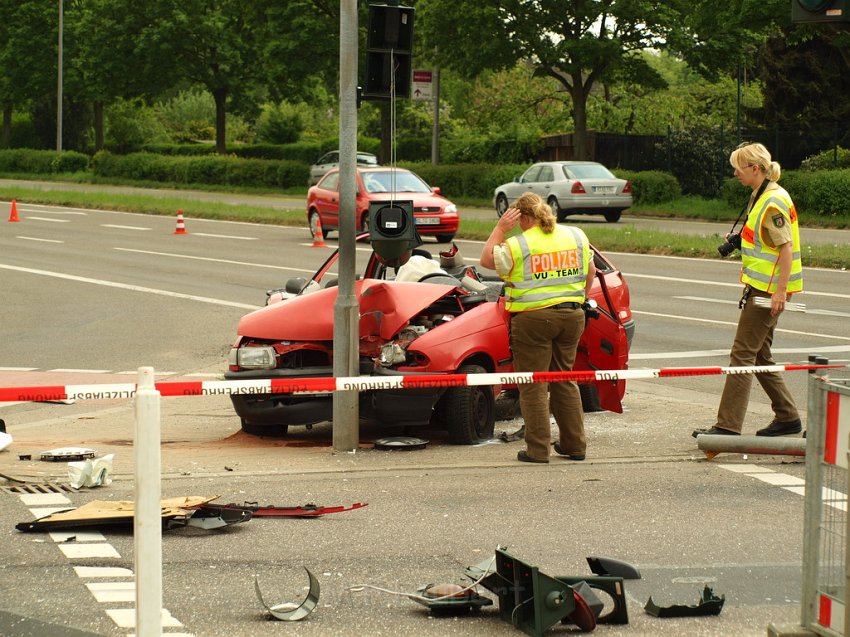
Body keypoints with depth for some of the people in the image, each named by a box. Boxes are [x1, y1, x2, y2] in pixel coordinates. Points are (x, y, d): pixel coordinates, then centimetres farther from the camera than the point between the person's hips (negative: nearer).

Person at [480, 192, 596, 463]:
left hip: (533, 320, -5)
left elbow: (486, 260, 4)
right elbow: (591, 272, 16)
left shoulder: (517, 245, -10)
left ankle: (538, 449, 0)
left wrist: (500, 228, 7)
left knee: (534, 386, 1)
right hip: (571, 316, 5)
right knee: (565, 380, 16)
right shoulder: (577, 236, 6)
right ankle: (575, 445, 19)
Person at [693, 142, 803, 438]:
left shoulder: (774, 202, -18)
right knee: (760, 356, 15)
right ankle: (787, 418, 23)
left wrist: (780, 291, -23)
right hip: (759, 287, 10)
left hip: (768, 290, -10)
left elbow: (786, 248, -21)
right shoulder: (760, 196, 14)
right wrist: (739, 239, 14)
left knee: (743, 354, -10)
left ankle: (728, 425, -10)